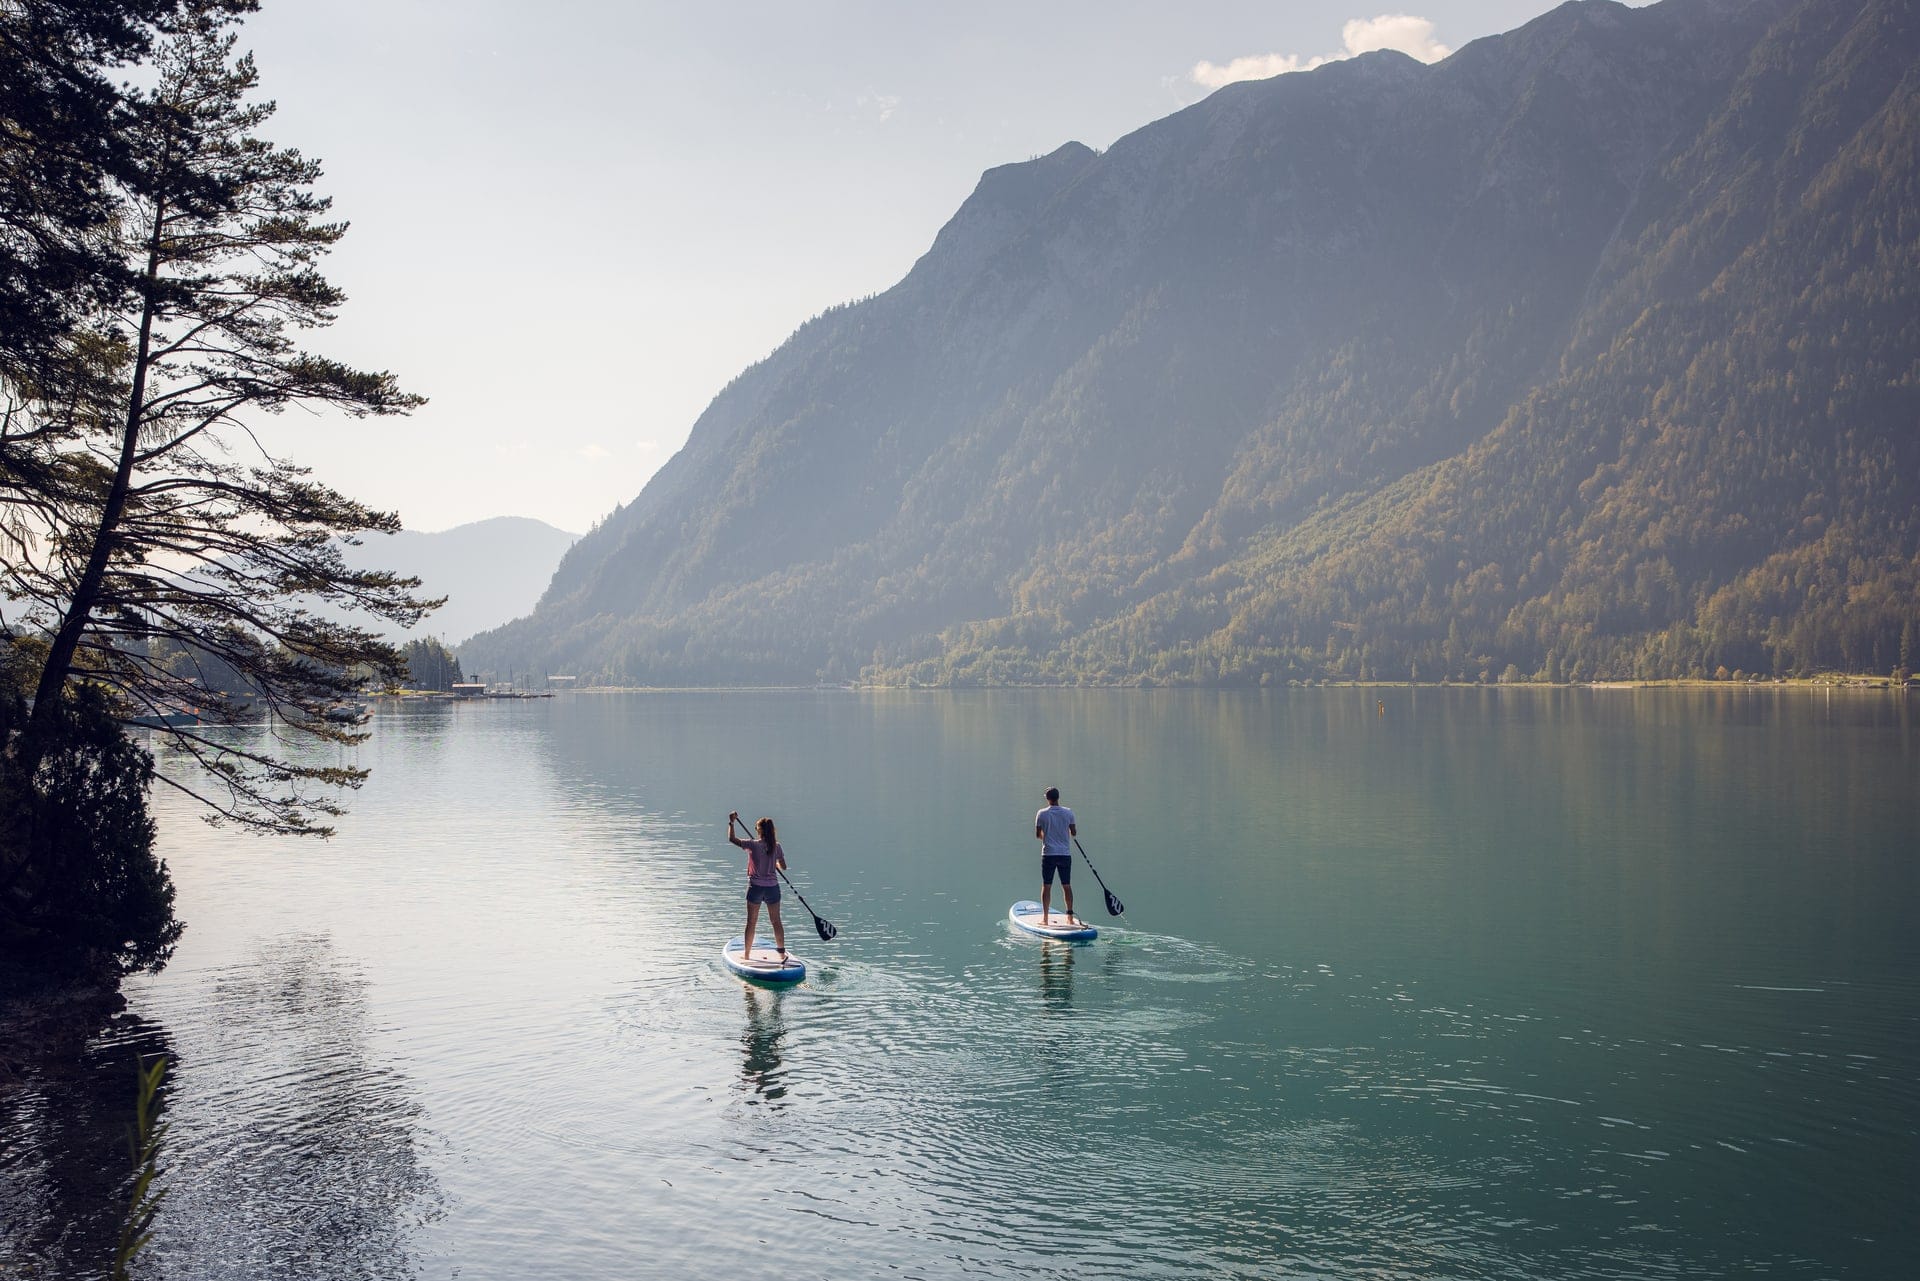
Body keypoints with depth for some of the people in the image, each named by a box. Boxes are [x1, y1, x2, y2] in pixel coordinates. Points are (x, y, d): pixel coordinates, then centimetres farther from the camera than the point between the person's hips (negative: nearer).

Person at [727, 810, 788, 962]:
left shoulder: (753, 845, -13)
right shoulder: (776, 846, -4)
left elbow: (731, 838, -5)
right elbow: (783, 867, 4)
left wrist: (731, 822, 5)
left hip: (756, 887, -2)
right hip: (772, 887, 2)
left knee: (751, 922, 10)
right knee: (776, 922, 8)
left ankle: (746, 954, 19)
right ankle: (782, 953, 7)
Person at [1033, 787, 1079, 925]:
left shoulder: (1042, 814, -5)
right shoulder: (1068, 812, -2)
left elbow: (1037, 835, 0)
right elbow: (1074, 833, 3)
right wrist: (1074, 831, 26)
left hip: (1048, 854, -2)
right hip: (1065, 854, 2)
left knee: (1046, 886, 3)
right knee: (1067, 886, 9)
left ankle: (1045, 918, 2)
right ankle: (1070, 917, 12)